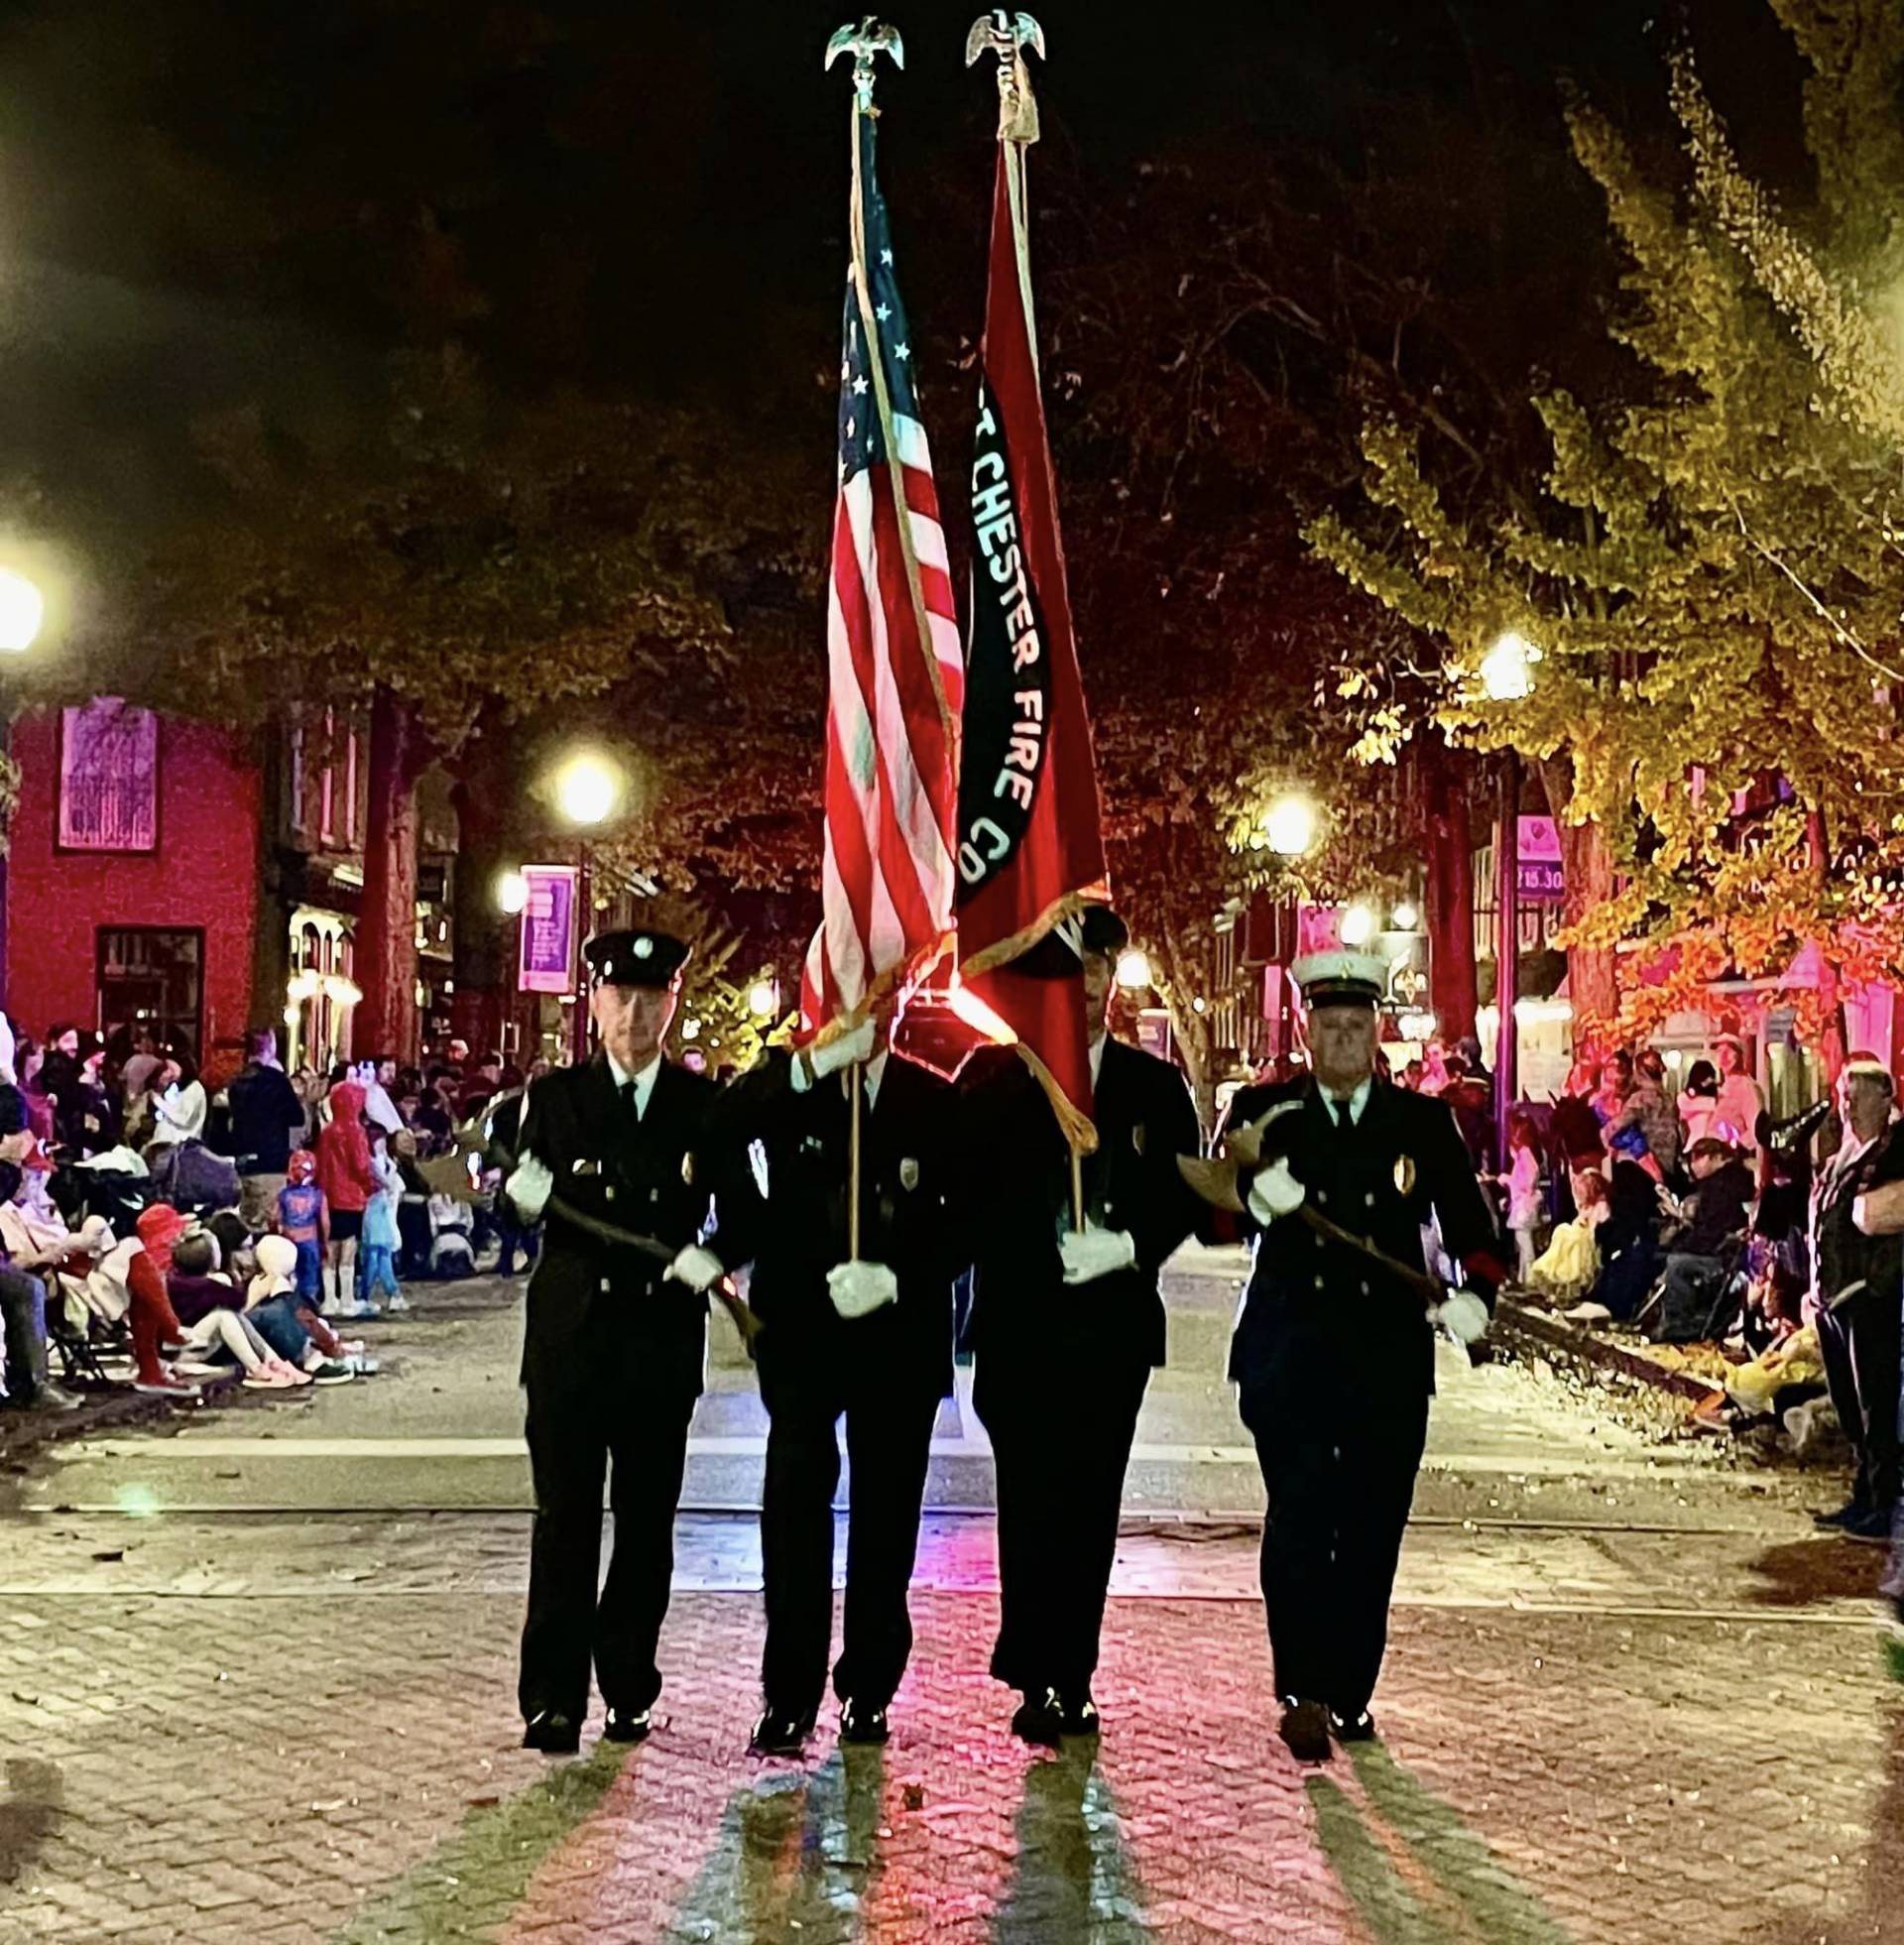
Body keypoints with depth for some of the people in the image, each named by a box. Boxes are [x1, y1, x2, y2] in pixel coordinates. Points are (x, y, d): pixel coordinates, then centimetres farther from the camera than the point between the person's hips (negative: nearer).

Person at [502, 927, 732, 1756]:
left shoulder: (704, 1105, 6)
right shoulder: (556, 1096, 6)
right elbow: (527, 1195, -1)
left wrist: (715, 1258, -12)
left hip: (663, 1336, 1)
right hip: (571, 1331, -1)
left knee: (648, 1522, 7)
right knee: (565, 1517, -1)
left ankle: (627, 1688, 20)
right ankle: (552, 1696, 4)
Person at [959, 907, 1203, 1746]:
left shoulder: (1154, 1085, 10)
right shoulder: (991, 1075, 5)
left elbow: (1184, 1198, 7)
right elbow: (966, 1188, -1)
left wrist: (1130, 1247, -10)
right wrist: (1044, 1256, -11)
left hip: (1113, 1323, 2)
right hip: (1020, 1322, -2)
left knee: (1090, 1507, 5)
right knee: (1032, 1503, -5)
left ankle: (1070, 1680, 13)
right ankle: (1037, 1679, 3)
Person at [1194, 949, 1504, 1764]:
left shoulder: (1425, 1123, 10)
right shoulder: (1264, 1113, 7)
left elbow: (1472, 1230, 8)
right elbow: (1208, 1212, -4)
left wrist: (1475, 1295, -13)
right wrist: (1253, 1197, -26)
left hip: (1390, 1358, 2)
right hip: (1289, 1352, -2)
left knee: (1372, 1531, 6)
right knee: (1298, 1517, -12)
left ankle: (1349, 1695, 19)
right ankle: (1303, 1693, -10)